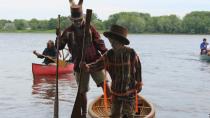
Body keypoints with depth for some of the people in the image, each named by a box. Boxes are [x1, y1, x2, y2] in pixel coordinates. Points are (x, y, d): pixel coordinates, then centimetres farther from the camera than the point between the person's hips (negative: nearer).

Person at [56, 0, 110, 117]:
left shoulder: (90, 28, 0)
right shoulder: (68, 31, 2)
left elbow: (100, 44, 1)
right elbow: (60, 47, 2)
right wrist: (59, 37, -17)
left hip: (94, 61, -1)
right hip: (80, 65, 1)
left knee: (104, 83, -16)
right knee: (82, 92, 9)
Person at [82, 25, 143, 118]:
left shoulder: (131, 53, -15)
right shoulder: (109, 55, -8)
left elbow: (138, 68, -4)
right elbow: (97, 65, -11)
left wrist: (139, 84, 4)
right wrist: (86, 66, -32)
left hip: (130, 91, -2)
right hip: (116, 91, 2)